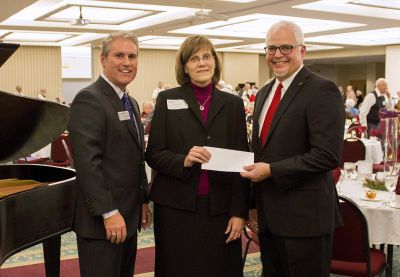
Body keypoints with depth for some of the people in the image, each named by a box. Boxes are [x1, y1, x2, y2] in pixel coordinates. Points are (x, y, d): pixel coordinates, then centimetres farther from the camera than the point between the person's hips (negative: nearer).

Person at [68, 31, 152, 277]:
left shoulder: (131, 103, 15)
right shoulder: (88, 99, -14)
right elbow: (87, 162, -22)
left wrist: (143, 201, 18)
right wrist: (109, 213, -23)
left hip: (128, 218, 9)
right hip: (102, 220, -9)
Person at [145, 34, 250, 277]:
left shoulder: (233, 104, 7)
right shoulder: (167, 100, 3)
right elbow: (153, 154, 2)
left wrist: (239, 212, -2)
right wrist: (183, 160, -18)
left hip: (220, 208, 1)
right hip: (177, 207, -1)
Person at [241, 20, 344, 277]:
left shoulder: (322, 90, -12)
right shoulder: (264, 93, 13)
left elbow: (328, 155, -21)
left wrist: (271, 171, -19)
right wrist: (254, 203, 15)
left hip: (304, 216, -7)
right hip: (268, 214, 8)